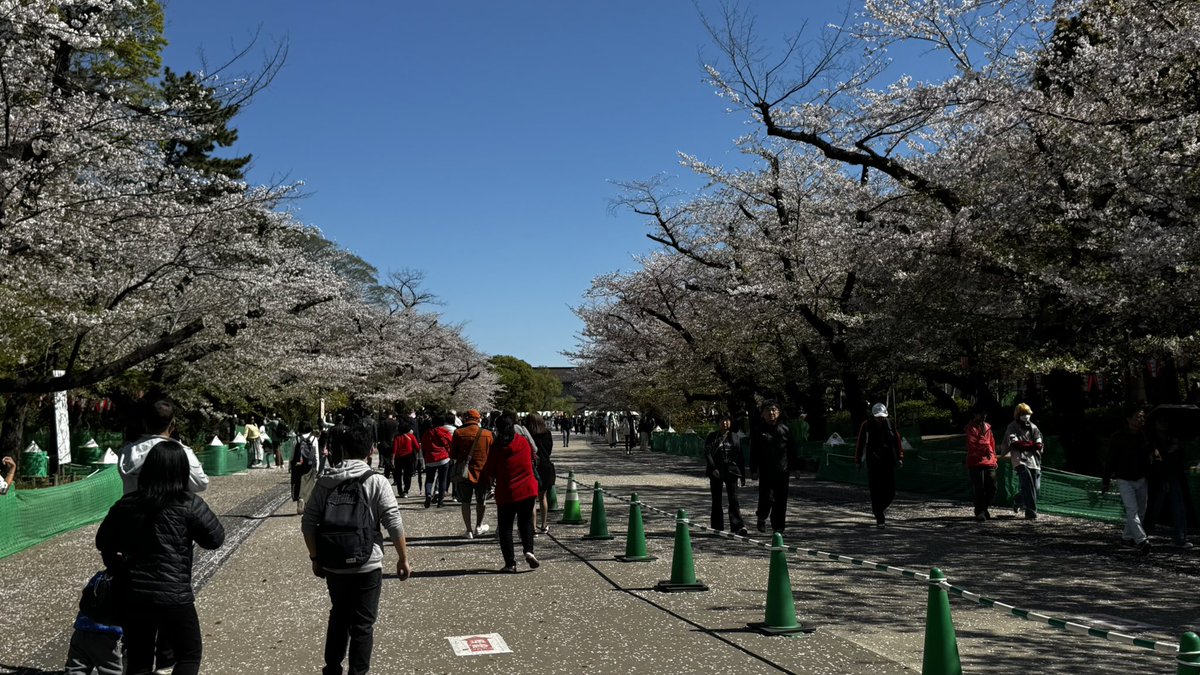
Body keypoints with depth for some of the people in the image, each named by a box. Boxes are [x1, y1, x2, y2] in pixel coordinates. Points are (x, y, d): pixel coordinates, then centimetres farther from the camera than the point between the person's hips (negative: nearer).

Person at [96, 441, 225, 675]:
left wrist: (119, 570, 27)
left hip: (133, 596, 4)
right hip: (173, 597, -4)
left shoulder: (126, 504, 2)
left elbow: (103, 541, 15)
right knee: (189, 655, 14)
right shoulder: (188, 504, -12)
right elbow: (216, 538, -4)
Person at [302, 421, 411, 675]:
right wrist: (403, 558, -3)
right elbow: (394, 524, -13)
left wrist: (315, 557, 12)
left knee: (338, 616, 24)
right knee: (363, 624, 9)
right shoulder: (376, 482, -11)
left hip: (333, 565, 4)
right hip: (367, 565, -4)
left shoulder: (325, 482, -1)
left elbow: (308, 523, 0)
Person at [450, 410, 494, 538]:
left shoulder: (458, 433, -9)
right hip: (482, 473, 1)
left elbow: (452, 455, -3)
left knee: (466, 502, 13)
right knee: (481, 501, 20)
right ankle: (478, 527, 28)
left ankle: (469, 530, 14)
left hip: (464, 473, -1)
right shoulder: (487, 434, -6)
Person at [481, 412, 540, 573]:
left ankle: (510, 562, 4)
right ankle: (529, 550, -5)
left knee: (505, 526, 8)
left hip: (506, 493, -2)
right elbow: (532, 459, 15)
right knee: (526, 521, 17)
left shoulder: (496, 447, -9)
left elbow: (489, 473, -4)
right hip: (528, 489, 3)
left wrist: (492, 477, 17)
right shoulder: (523, 441, -1)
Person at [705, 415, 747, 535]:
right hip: (716, 472, 0)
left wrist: (742, 475, 9)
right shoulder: (712, 437, 4)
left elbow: (740, 457, 12)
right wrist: (713, 468, -19)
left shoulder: (734, 438, 9)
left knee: (733, 499, -10)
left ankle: (737, 526, -14)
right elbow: (707, 453, -5)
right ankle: (717, 528, 11)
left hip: (731, 471, 0)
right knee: (716, 501, 4)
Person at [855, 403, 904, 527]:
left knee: (890, 490, 4)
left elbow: (897, 441, 10)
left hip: (889, 461, 3)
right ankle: (879, 518, -2)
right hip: (873, 462, -3)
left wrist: (900, 458, 4)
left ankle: (882, 507, 34)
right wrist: (858, 461, 2)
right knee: (875, 490, -6)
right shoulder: (866, 426, -1)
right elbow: (860, 444, 2)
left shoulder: (889, 424, 6)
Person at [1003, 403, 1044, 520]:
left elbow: (1038, 445, 4)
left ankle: (1018, 501, 32)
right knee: (1028, 486, -17)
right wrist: (1031, 444, -5)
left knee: (1035, 487, 4)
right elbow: (1015, 444, -9)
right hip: (1020, 460, -5)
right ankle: (1031, 513, -15)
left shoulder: (1033, 427, 16)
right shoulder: (1012, 427, 3)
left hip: (1033, 461, 5)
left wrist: (1023, 445, -9)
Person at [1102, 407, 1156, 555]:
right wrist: (1105, 481, -4)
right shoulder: (1118, 438, -9)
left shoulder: (1146, 437, 3)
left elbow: (1155, 457, 11)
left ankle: (1128, 536, 30)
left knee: (1141, 511, 13)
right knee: (1132, 510, -15)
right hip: (1124, 480, -5)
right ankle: (1141, 540, -22)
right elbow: (1110, 461, -5)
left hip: (1141, 480, 5)